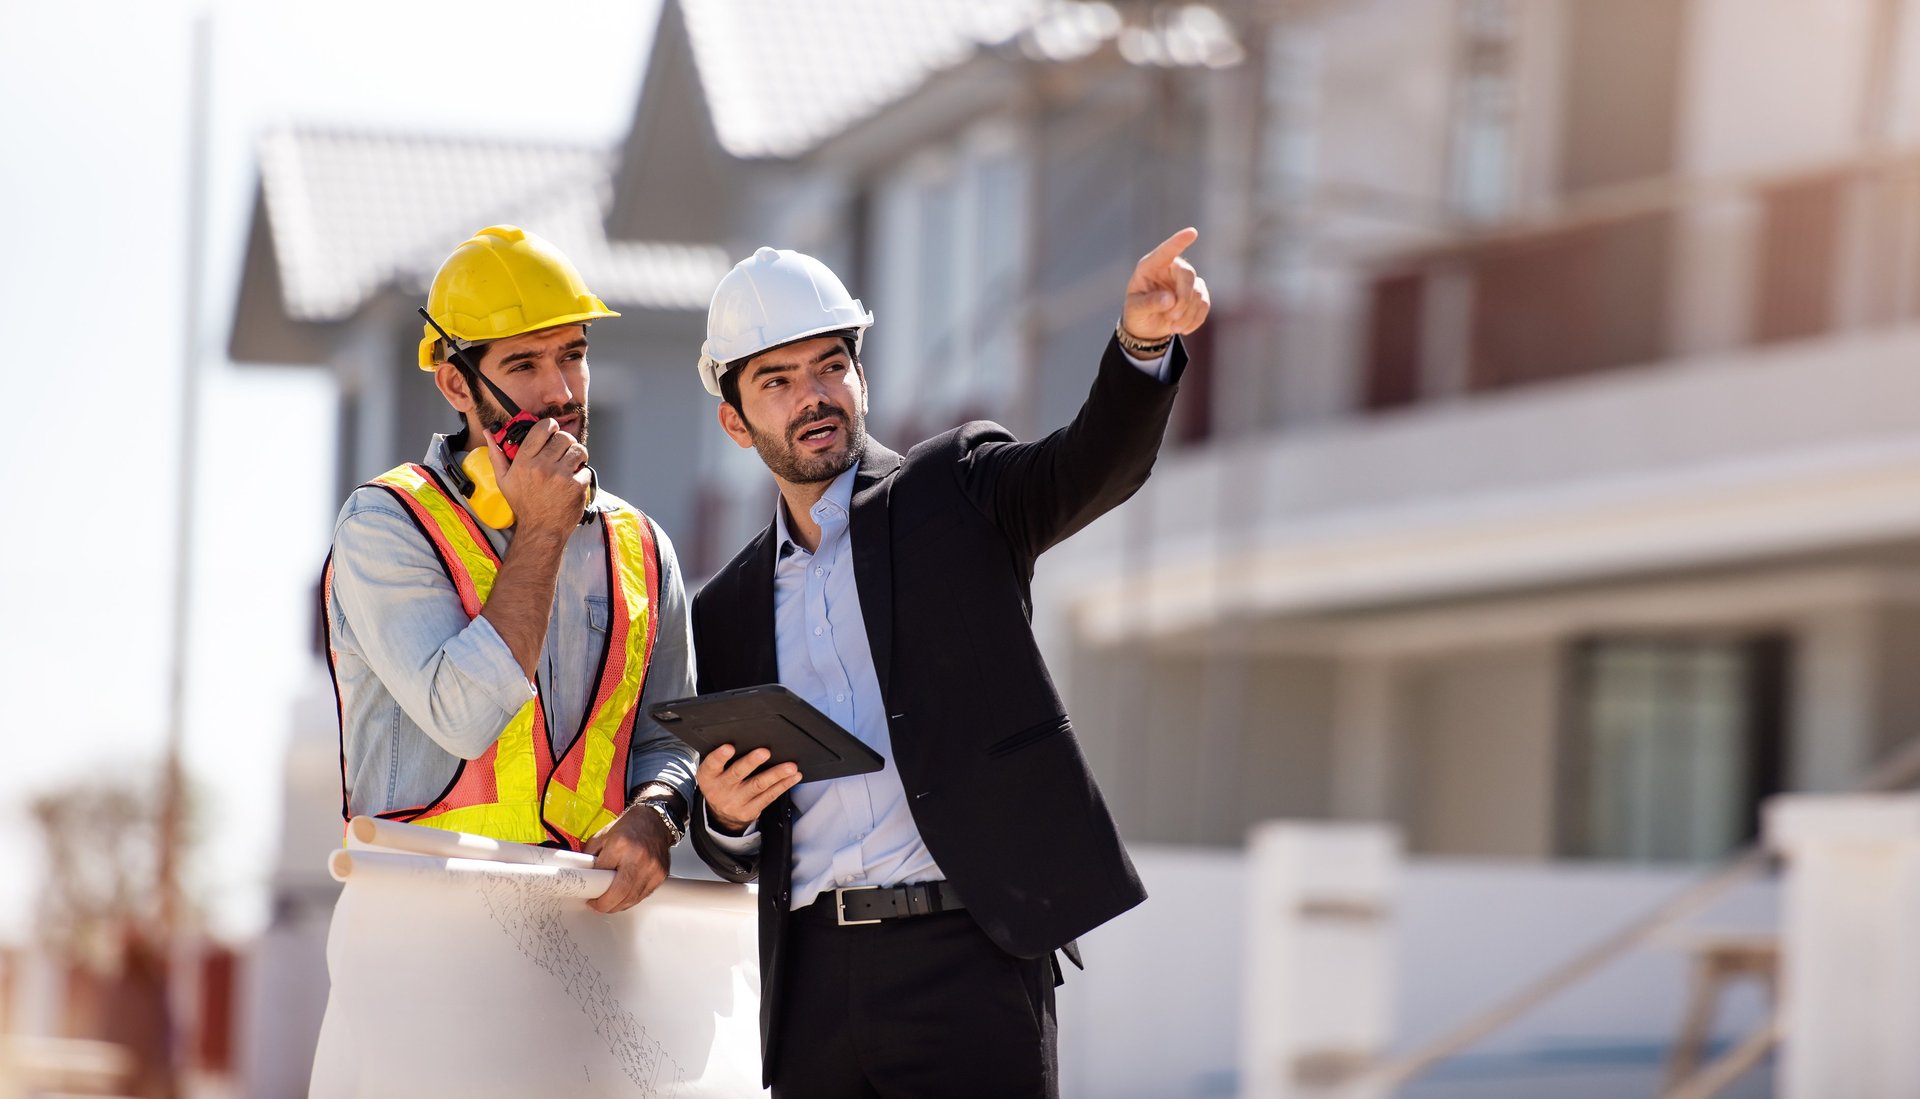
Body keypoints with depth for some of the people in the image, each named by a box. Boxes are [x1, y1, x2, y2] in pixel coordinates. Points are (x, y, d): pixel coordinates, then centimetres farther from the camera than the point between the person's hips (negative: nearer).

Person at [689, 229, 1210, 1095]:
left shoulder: (955, 490, 8)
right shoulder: (727, 611, 17)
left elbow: (1094, 465, -12)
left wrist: (1144, 340, -32)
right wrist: (724, 817, -2)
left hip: (967, 959, -4)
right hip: (814, 983, 4)